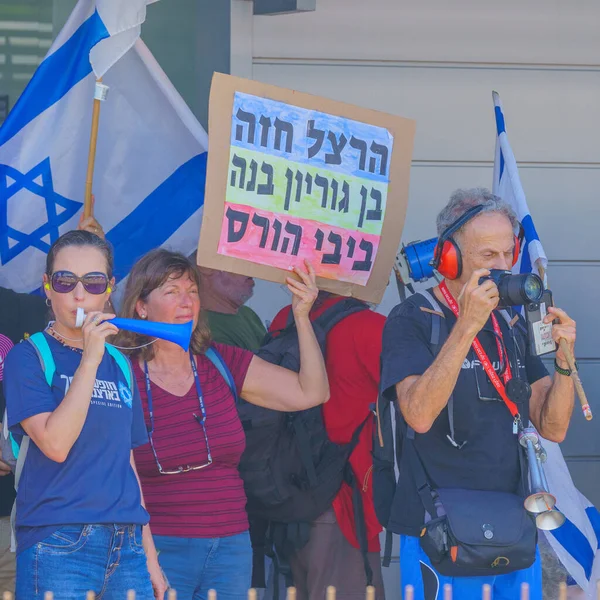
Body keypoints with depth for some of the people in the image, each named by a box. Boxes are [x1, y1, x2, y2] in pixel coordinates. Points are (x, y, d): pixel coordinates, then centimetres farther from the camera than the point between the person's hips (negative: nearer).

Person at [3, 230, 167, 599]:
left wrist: (150, 556, 15)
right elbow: (55, 443, -15)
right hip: (58, 547, -5)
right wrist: (89, 361, -15)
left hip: (126, 548, 5)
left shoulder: (120, 365, 15)